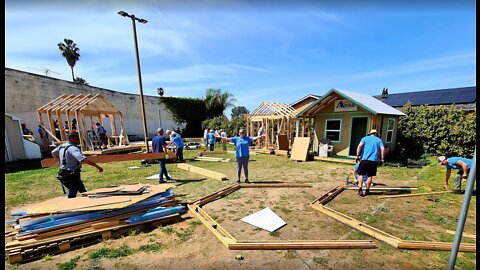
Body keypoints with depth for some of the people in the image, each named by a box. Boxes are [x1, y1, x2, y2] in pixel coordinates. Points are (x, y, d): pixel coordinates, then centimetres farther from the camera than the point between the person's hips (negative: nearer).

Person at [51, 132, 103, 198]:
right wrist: (97, 166, -38)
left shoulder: (61, 146, 9)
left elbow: (53, 153, 30)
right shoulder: (73, 148, -22)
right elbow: (84, 159, -35)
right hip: (71, 175, -10)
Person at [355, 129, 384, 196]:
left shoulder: (365, 138, 12)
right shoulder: (379, 140, 16)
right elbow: (383, 149, 1)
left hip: (364, 159, -1)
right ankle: (367, 190, 17)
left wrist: (358, 156, -5)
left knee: (361, 174, 5)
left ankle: (360, 190, -4)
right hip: (374, 160, 1)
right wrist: (382, 159, 4)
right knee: (370, 176, 10)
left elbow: (359, 146, -6)